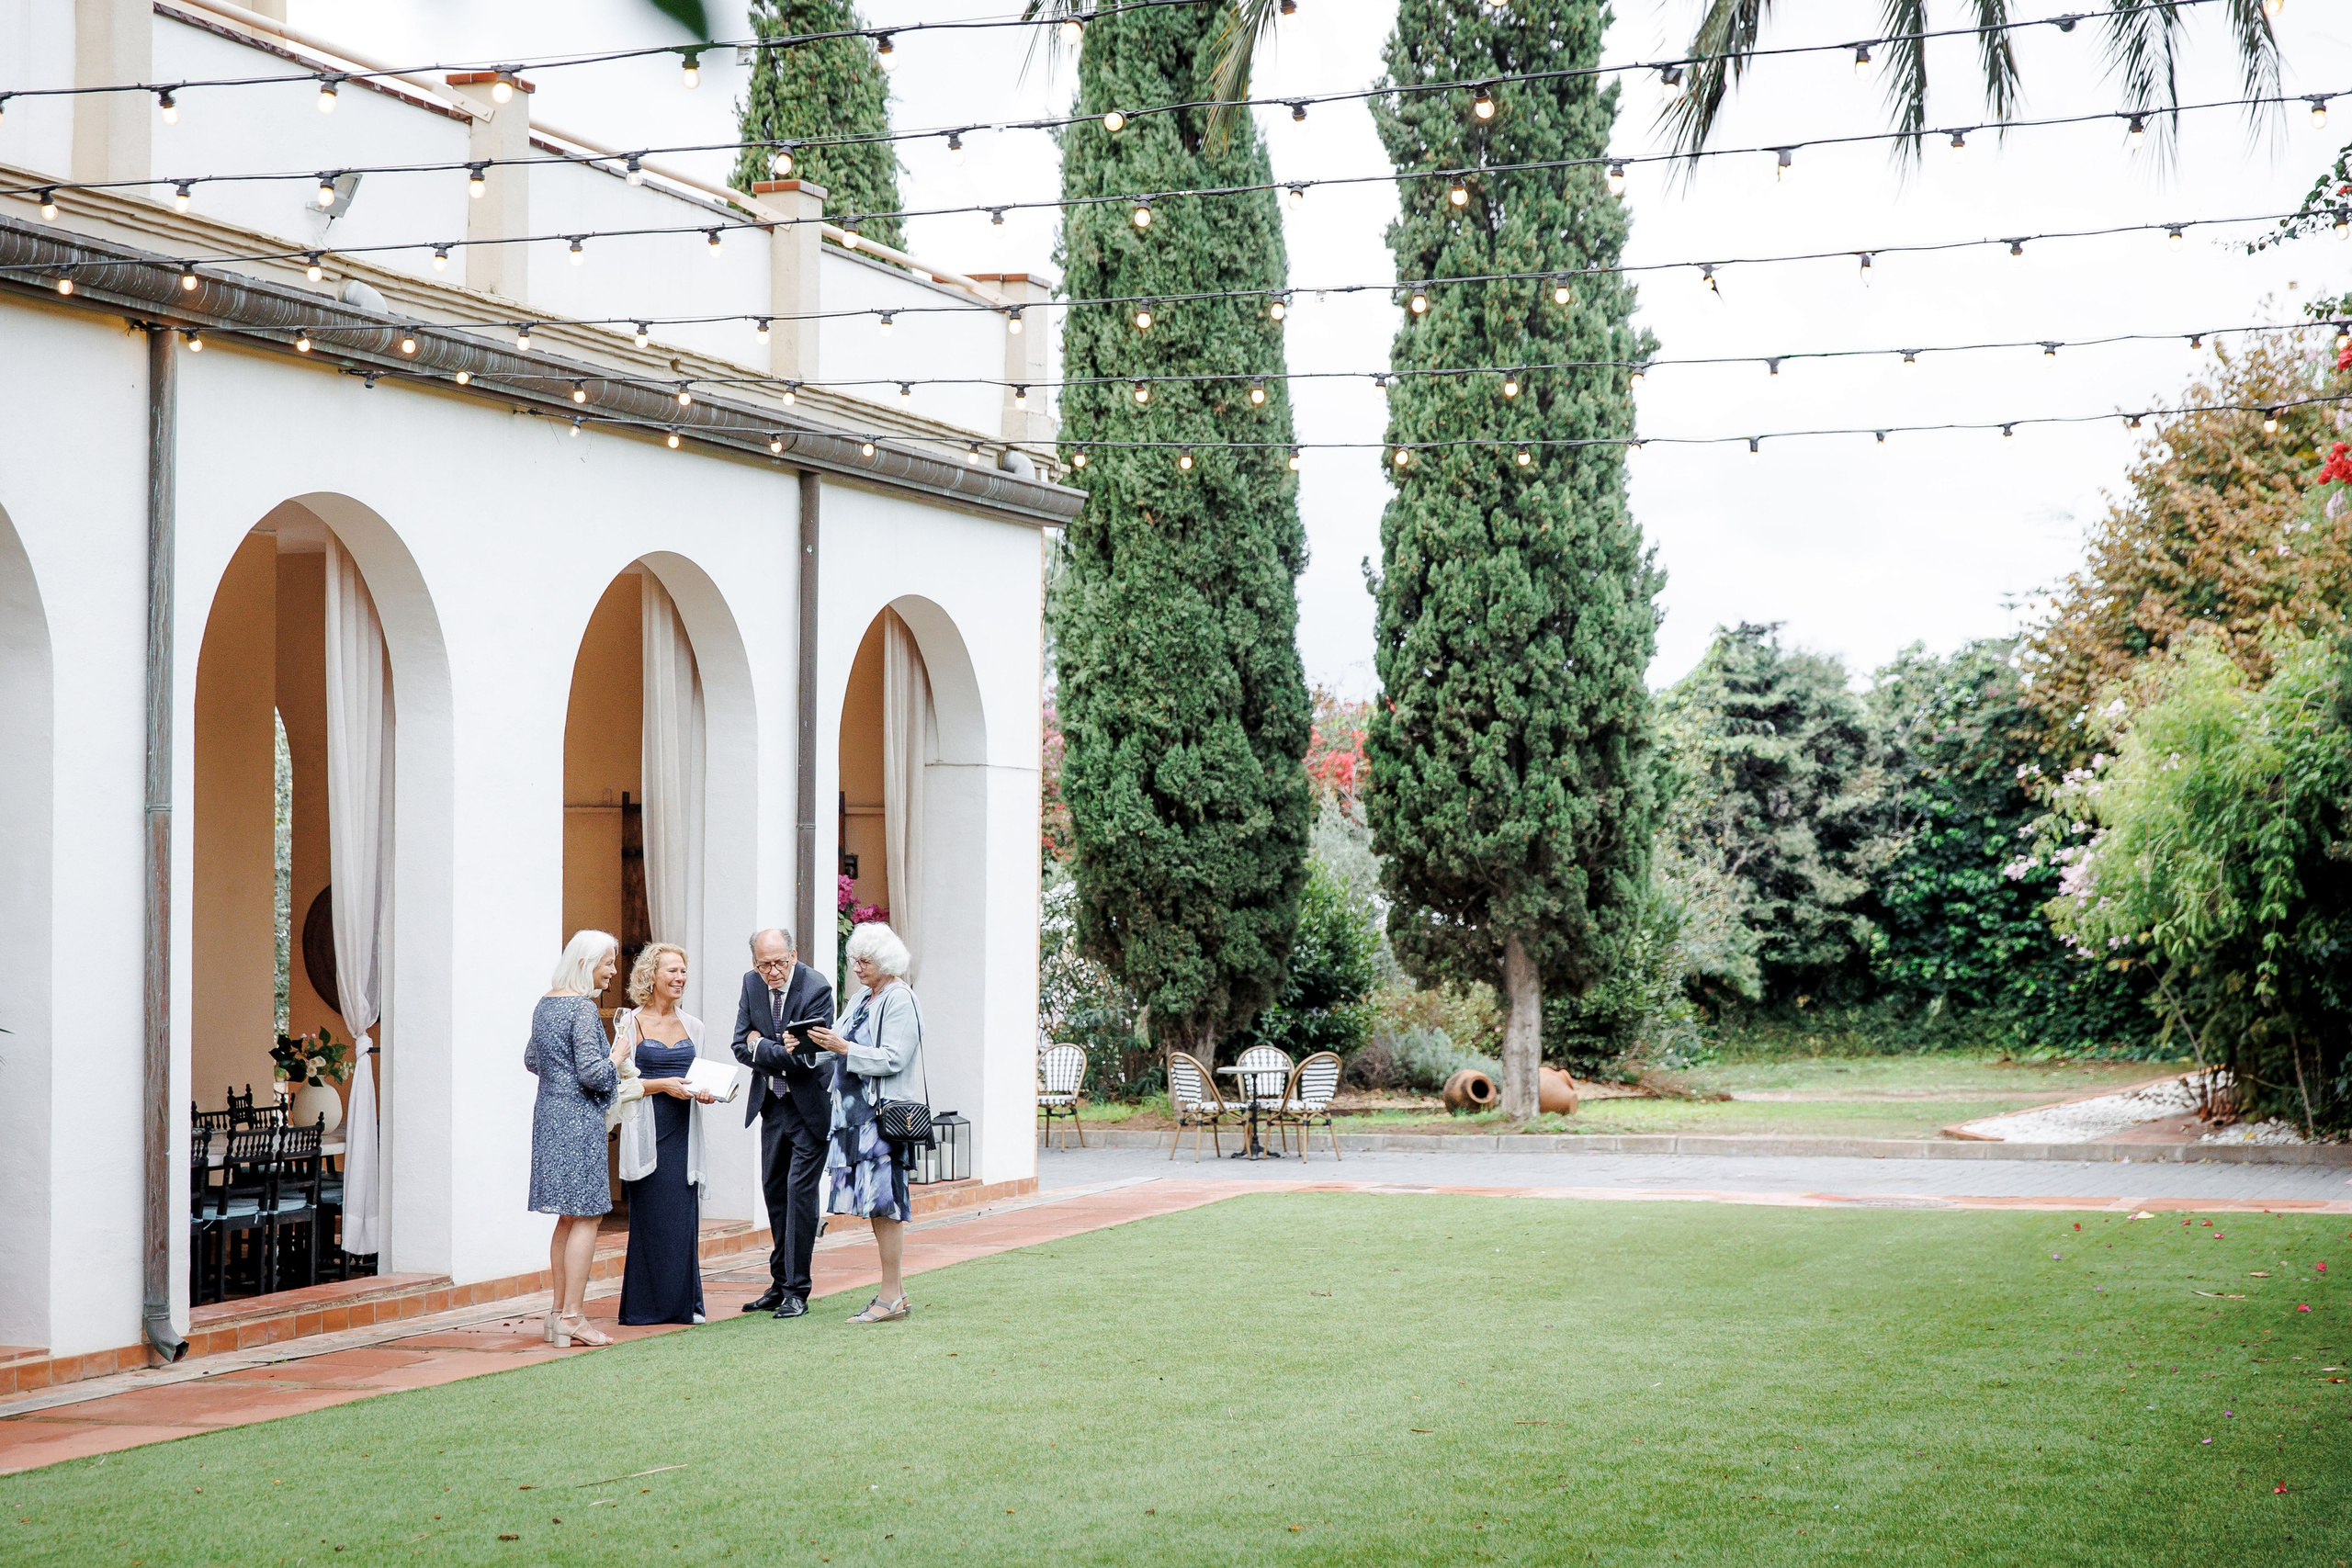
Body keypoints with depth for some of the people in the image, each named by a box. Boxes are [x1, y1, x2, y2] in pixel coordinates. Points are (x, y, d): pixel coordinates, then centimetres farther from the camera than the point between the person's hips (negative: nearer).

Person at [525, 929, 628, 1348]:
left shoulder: (544, 1004, 12)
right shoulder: (583, 1008, -15)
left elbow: (532, 1060, 23)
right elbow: (593, 1073, -19)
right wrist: (617, 1055, -2)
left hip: (548, 1112, 9)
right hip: (578, 1118, -9)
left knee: (568, 1218, 14)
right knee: (586, 1218, -5)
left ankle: (558, 1311, 16)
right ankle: (572, 1317, -7)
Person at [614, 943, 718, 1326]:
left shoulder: (692, 1026, 13)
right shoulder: (631, 1024, -2)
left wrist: (704, 1092, 0)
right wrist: (661, 1085, -16)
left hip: (683, 1131, 4)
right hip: (649, 1131, -4)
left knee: (683, 1215, 2)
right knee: (651, 1215, -3)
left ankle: (683, 1302, 8)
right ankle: (648, 1304, 4)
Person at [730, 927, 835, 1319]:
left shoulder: (817, 988, -19)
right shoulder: (752, 983, 0)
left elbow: (807, 1057, -22)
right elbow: (742, 1048, -2)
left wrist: (762, 1046, -13)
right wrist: (782, 1053, -18)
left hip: (809, 1106, -6)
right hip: (772, 1102, 6)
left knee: (800, 1190, -10)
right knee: (774, 1189, 11)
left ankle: (796, 1291, -5)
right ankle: (780, 1284, 21)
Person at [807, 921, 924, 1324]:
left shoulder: (900, 1001, -10)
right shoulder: (862, 998, 17)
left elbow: (893, 1060, -18)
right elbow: (851, 1044, 19)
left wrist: (844, 1048, -20)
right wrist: (827, 1041, 0)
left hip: (884, 1110, -9)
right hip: (857, 1109, 9)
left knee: (883, 1202, -8)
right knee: (875, 1202, 9)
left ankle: (890, 1298, -4)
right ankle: (896, 1291, 15)